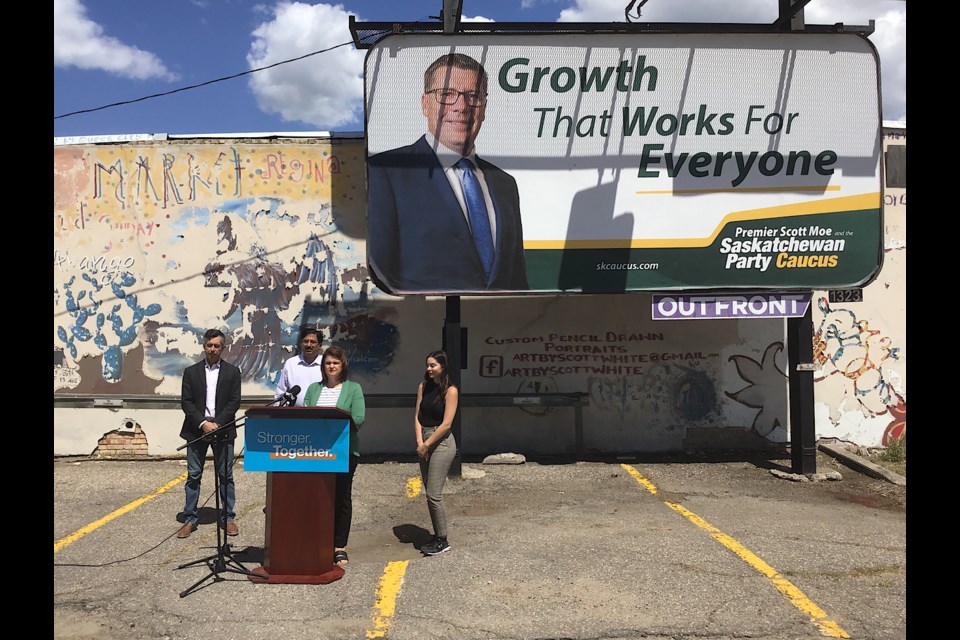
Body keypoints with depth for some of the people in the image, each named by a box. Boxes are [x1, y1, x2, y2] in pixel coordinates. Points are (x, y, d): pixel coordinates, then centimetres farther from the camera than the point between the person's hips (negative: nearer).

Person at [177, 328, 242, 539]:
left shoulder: (232, 371, 4)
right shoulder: (191, 371, 7)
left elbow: (234, 401, -1)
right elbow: (186, 402, 1)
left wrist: (218, 424, -12)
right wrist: (202, 423, -12)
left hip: (223, 430, -1)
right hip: (196, 430, 1)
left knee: (225, 475, 4)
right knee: (193, 475, 5)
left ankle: (228, 517, 13)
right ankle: (190, 519, 13)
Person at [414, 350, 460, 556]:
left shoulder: (450, 390, -10)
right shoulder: (423, 387, 8)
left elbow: (446, 424, -14)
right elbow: (417, 417, 6)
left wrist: (427, 444, -12)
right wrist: (420, 442, -7)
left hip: (442, 442, -7)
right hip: (425, 442, 7)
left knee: (434, 494, -8)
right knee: (430, 493, 11)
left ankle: (443, 541, 4)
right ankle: (437, 536, 22)